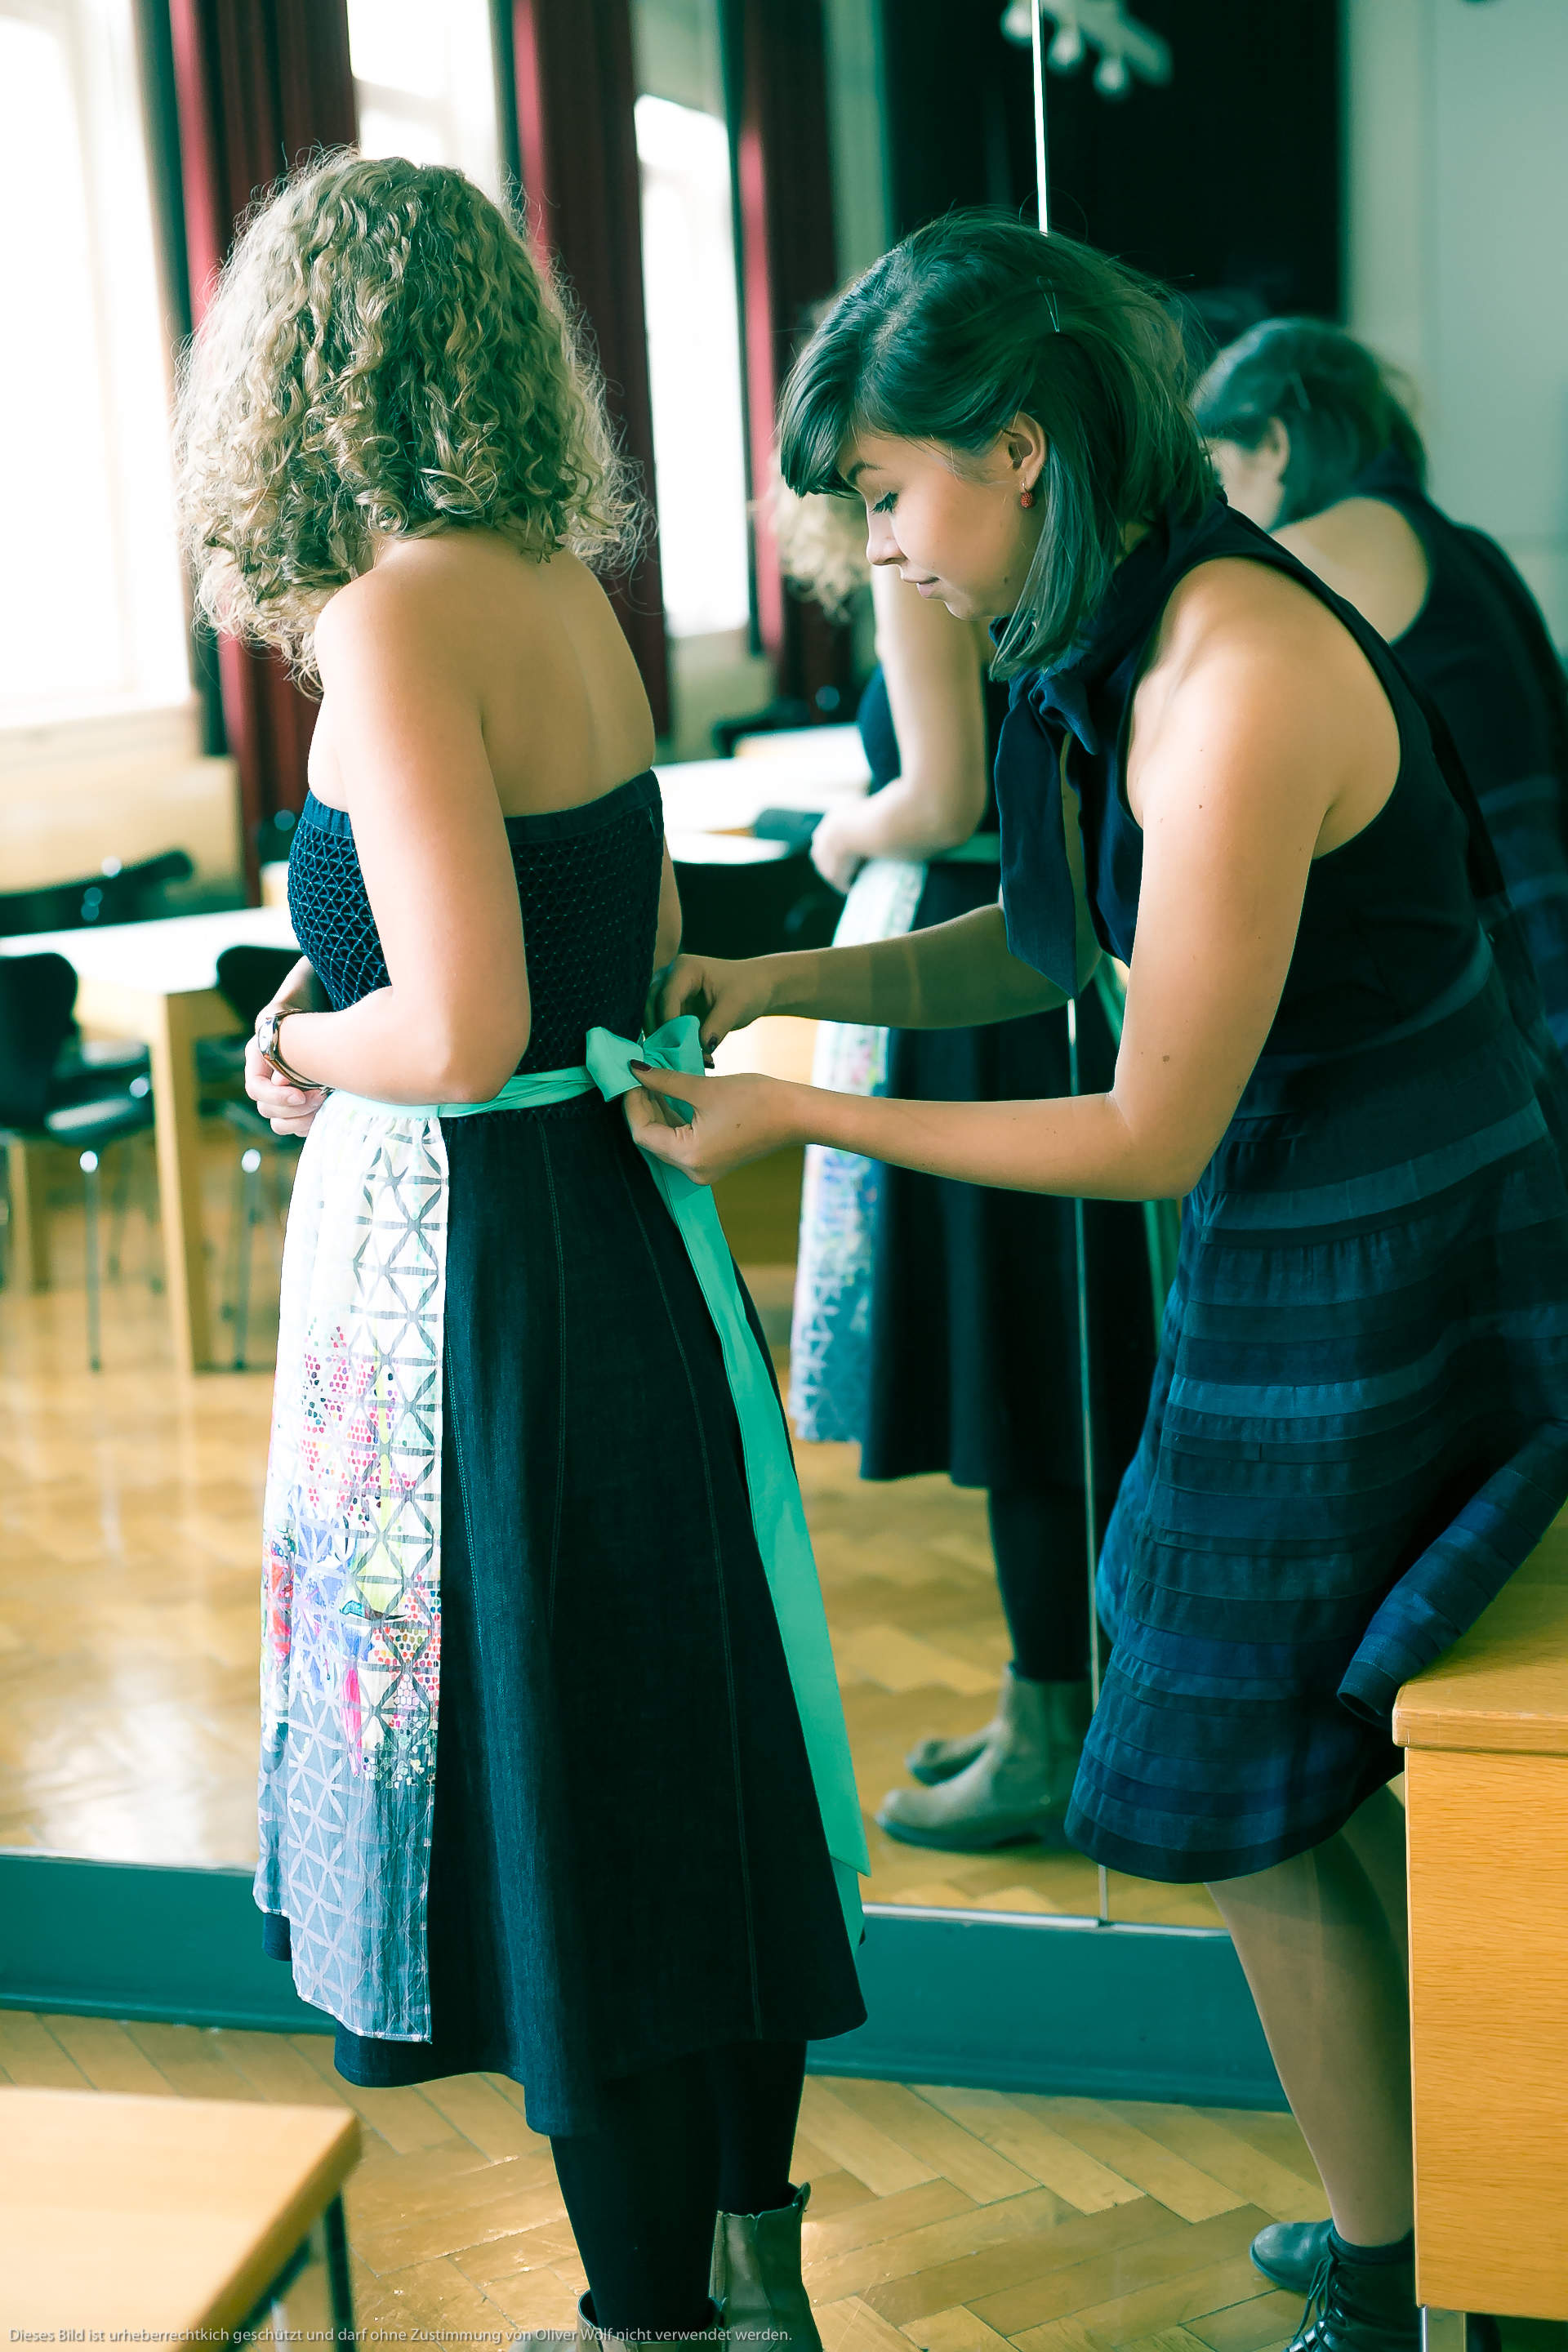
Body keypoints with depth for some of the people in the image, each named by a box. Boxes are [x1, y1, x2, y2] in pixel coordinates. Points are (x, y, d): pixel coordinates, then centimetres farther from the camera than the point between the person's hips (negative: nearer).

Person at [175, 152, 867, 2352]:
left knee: (555, 1817, 7)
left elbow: (462, 1029, -24)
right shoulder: (570, 598, 7)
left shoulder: (399, 617, -17)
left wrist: (299, 1043, -4)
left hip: (474, 1263, -8)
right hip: (629, 1234, 8)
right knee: (685, 1774, 18)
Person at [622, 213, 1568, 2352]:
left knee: (1254, 1798, 5)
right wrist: (773, 982, 1)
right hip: (1304, 1244, 9)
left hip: (1380, 1277, -9)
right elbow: (1045, 948, 14)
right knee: (1329, 1781, 20)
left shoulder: (1240, 683, -27)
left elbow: (1152, 1135, -23)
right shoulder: (1116, 639, 1)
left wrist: (800, 1120, -15)